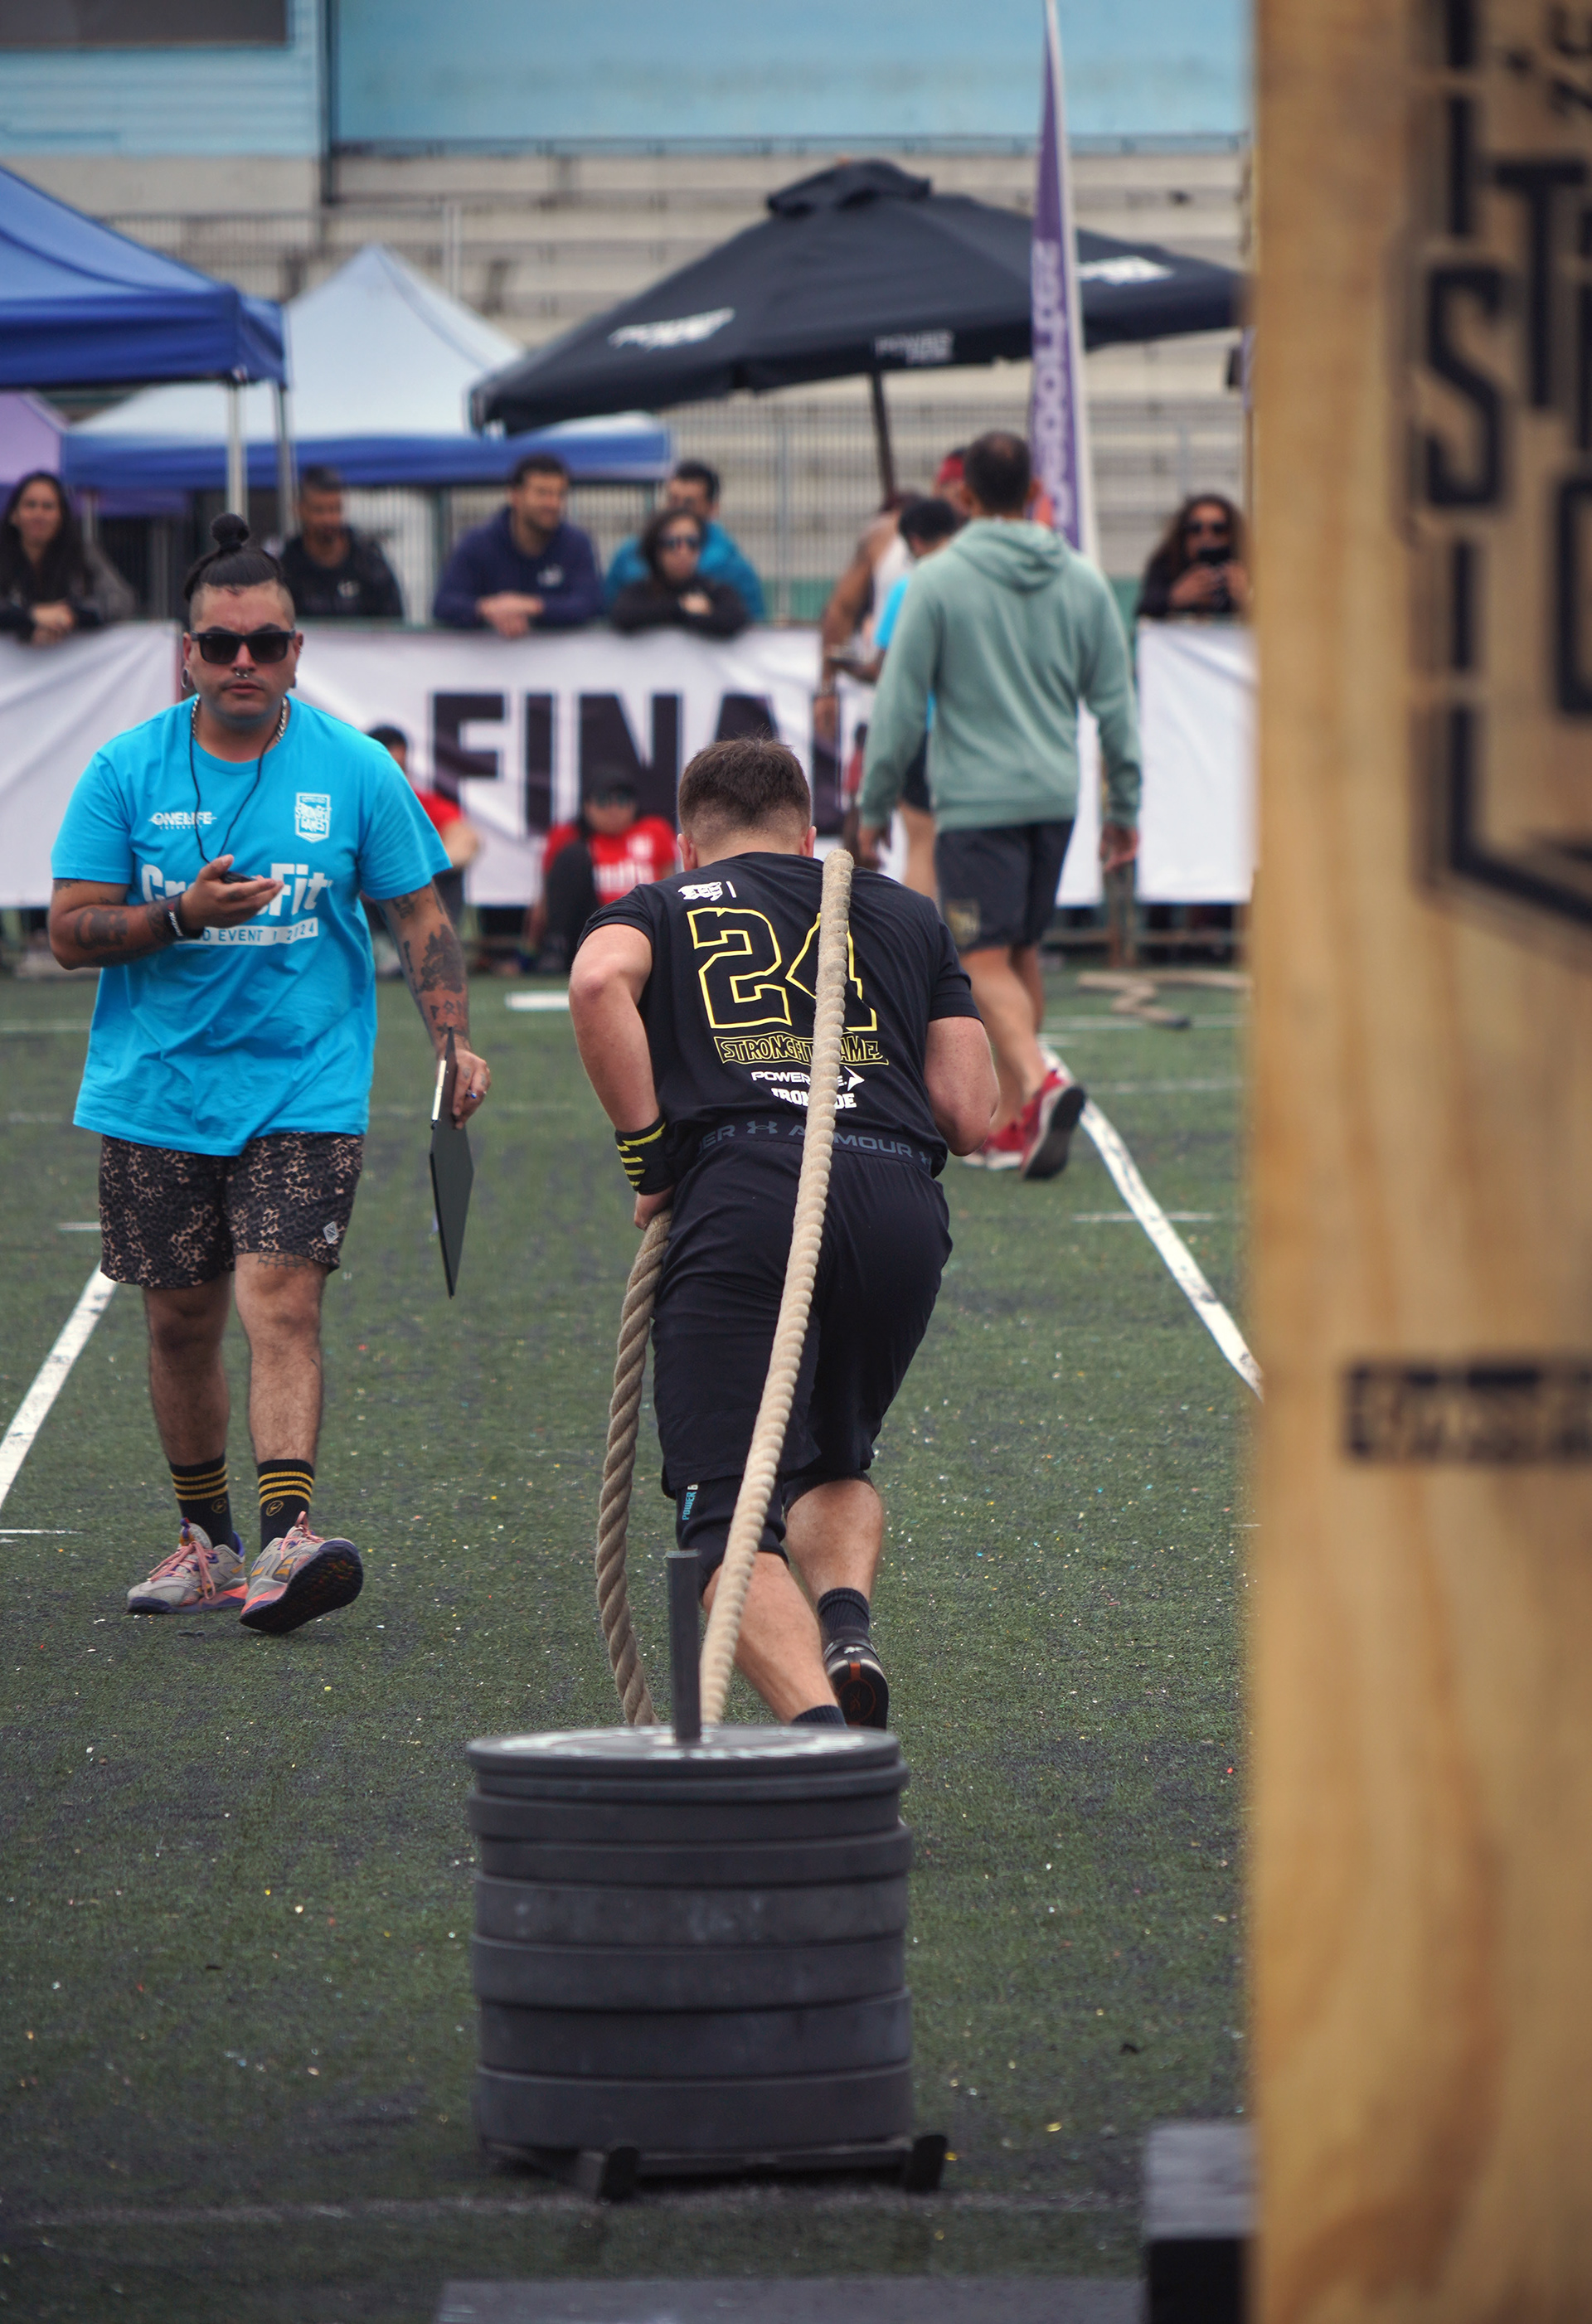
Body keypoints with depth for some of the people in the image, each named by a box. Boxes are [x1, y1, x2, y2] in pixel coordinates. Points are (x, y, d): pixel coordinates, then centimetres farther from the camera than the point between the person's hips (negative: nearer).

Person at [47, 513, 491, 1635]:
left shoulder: (357, 771, 0)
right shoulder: (126, 772, 0)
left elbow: (420, 915, 6)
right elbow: (72, 932, -2)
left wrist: (454, 1040, -7)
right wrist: (181, 914, -19)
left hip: (305, 1090, -2)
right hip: (155, 1092, 2)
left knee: (281, 1302, -17)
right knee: (181, 1320, 8)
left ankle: (287, 1536, -26)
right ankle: (206, 1540, 23)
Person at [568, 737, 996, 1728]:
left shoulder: (659, 908, 22)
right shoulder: (909, 913, 29)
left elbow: (598, 981, -4)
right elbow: (969, 1113, 17)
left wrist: (647, 1155, 4)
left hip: (742, 1191, -3)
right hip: (904, 1201, 3)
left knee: (731, 1513, -5)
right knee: (836, 1463, 27)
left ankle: (817, 1720, -30)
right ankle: (849, 1624, -3)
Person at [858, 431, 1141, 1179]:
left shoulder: (938, 583, -7)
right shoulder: (1084, 583, 6)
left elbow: (900, 704, -5)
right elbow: (1115, 703, 10)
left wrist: (875, 805, 3)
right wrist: (1125, 807, 17)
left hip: (975, 801, -5)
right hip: (1056, 796, 5)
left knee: (987, 961, -6)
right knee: (1022, 953, 17)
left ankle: (1039, 1081, -30)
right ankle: (1012, 1119, 19)